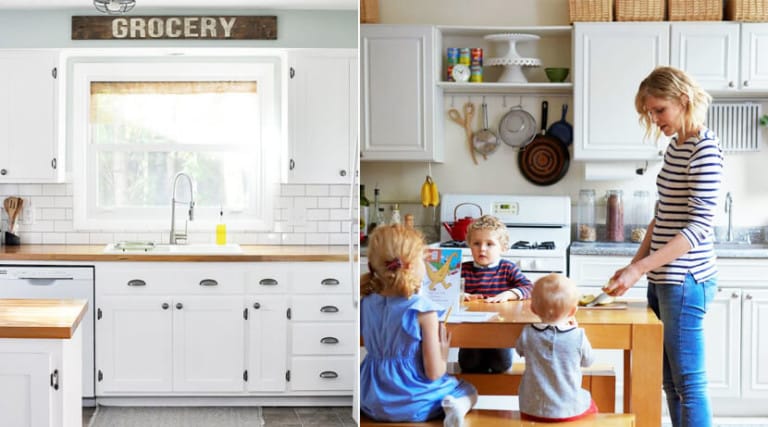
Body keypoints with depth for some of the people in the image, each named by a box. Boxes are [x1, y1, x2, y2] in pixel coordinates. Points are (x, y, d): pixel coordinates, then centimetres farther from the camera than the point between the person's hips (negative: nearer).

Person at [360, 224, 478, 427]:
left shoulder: (366, 303, -5)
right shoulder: (423, 310, -19)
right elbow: (434, 373, -16)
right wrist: (444, 350, 3)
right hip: (414, 405, -4)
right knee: (469, 391, 23)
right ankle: (454, 407, -10)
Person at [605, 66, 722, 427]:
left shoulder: (704, 150, -14)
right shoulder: (675, 146, 13)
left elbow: (699, 226, -20)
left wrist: (640, 268, -24)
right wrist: (635, 264, 10)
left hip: (685, 281, -9)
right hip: (663, 280, 9)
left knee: (688, 383, -4)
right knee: (670, 381, 13)